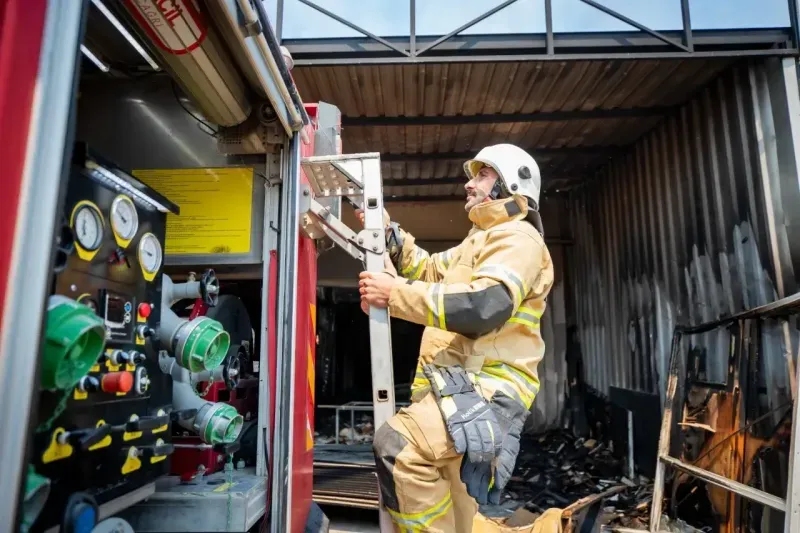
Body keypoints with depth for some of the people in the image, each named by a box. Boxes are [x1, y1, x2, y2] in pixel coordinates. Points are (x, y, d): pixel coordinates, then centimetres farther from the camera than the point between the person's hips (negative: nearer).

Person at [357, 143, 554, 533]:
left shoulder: (518, 237, -8)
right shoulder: (481, 239, 27)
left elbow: (483, 305, -24)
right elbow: (428, 270, 29)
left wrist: (395, 294, -22)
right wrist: (388, 231, 16)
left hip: (487, 389, -10)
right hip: (462, 385, 10)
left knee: (398, 446, -32)